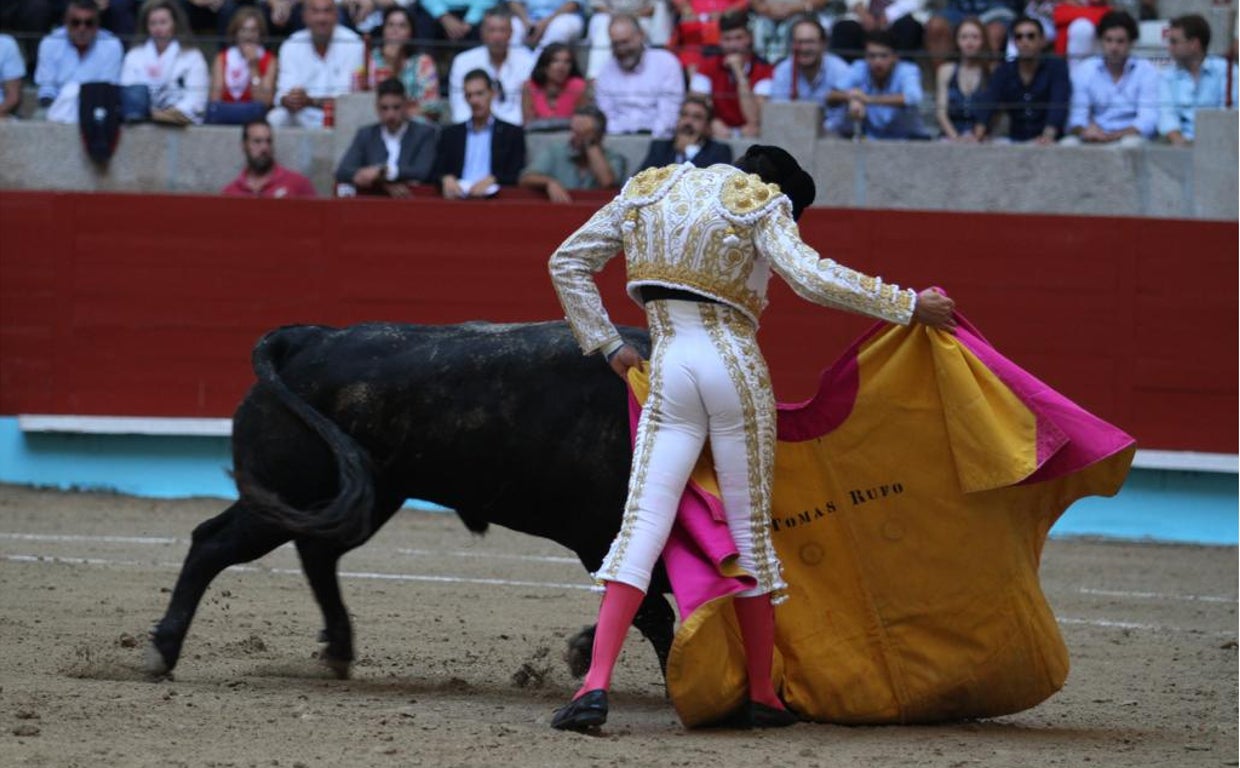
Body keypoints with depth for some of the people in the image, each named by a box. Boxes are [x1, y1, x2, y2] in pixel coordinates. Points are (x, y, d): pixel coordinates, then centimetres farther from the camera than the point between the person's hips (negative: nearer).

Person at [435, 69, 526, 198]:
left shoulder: (512, 133, 11)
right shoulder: (451, 134, 20)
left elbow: (518, 177, 3)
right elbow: (438, 173, 12)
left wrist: (492, 180, -15)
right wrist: (447, 179, -11)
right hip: (458, 199, 3)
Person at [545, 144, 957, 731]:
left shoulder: (648, 193, 14)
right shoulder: (760, 204, -1)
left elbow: (567, 263, 17)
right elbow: (812, 277, -17)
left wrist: (606, 345, 20)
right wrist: (907, 305, -13)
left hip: (668, 369, 3)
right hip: (735, 367, -3)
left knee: (642, 526, -2)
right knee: (750, 530, 9)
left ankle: (595, 686, -18)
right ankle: (761, 695, 15)